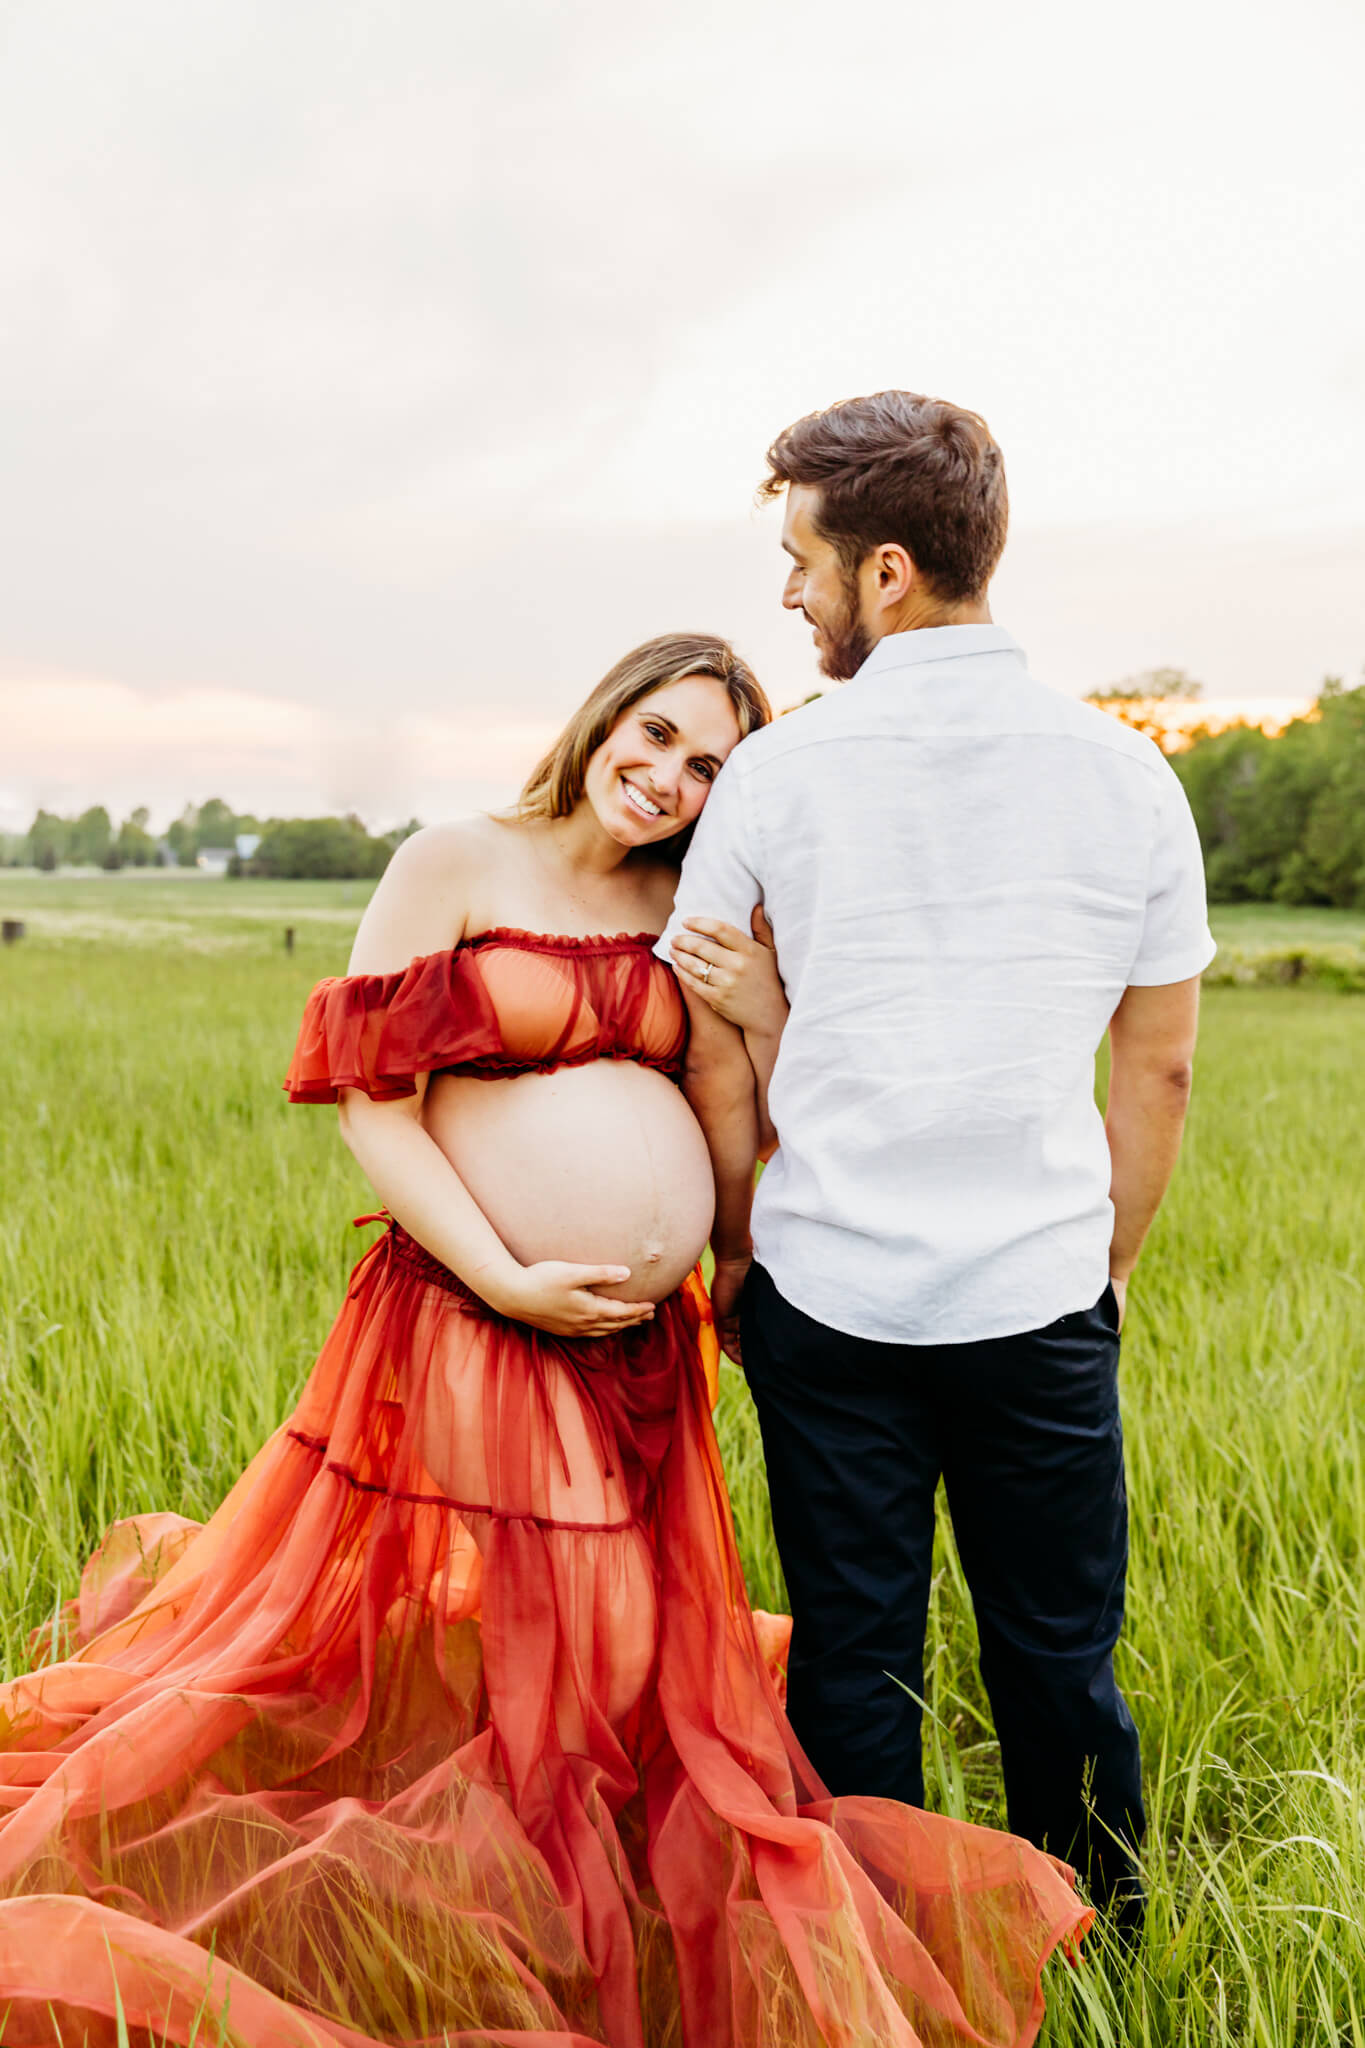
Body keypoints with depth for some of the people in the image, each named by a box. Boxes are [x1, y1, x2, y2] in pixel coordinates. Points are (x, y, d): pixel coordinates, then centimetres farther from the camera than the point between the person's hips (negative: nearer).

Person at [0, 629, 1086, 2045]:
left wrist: (764, 1019, -12)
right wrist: (510, 1281, -15)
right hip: (466, 1324, -4)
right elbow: (373, 1106, -10)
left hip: (639, 1344, 5)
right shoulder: (451, 867, -6)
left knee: (629, 1664, 15)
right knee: (434, 1670, 3)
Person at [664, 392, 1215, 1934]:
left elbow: (710, 1049, 0)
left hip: (827, 1288, -1)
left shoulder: (776, 774, -5)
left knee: (854, 1660, 12)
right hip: (1040, 1292, 1)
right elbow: (1157, 1069, 4)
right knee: (1059, 1662, 15)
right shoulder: (1124, 774, -1)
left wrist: (735, 1245, 14)